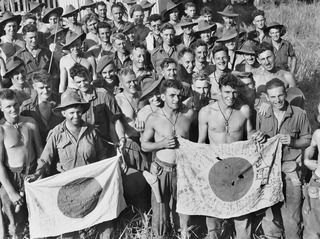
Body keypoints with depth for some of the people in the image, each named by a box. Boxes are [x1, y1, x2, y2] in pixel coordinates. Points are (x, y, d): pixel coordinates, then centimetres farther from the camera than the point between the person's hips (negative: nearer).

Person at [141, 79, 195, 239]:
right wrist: (162, 143, -16)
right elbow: (144, 145, -1)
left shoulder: (188, 114, -5)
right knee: (160, 207, 6)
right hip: (161, 169, -1)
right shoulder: (154, 118, -8)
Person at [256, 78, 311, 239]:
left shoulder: (299, 114, -3)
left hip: (290, 168, -1)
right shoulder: (261, 115, 2)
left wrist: (292, 142, -13)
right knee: (269, 209, 9)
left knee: (292, 209, 2)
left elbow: (307, 140, 4)